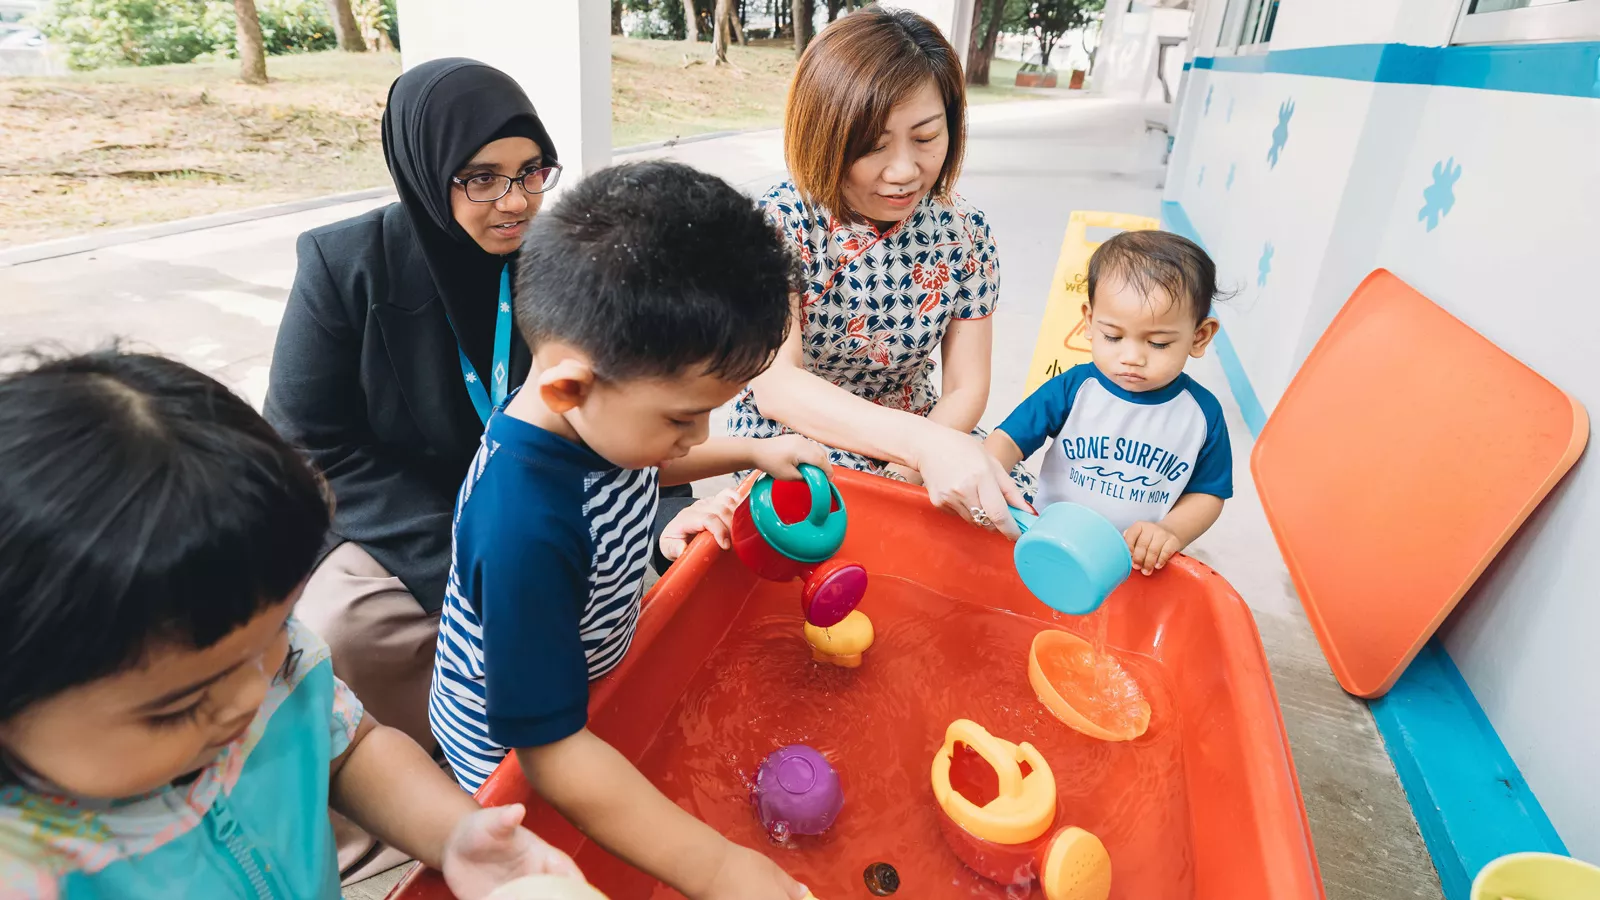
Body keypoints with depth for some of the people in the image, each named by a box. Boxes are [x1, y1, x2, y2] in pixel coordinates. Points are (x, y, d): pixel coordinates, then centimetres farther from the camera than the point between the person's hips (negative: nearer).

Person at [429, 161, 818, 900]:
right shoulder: (523, 532, -43)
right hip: (511, 751, -6)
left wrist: (753, 452, -2)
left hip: (594, 689, 6)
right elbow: (550, 749, -35)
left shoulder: (597, 411, -19)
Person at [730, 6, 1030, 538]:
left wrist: (908, 470, -25)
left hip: (921, 434, 4)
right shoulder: (777, 223, -17)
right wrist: (924, 444, -43)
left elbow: (966, 388, -4)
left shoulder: (963, 233, -6)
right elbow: (773, 383, -28)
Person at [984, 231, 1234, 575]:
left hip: (1144, 562, 2)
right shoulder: (1072, 389, -8)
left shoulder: (1202, 413, -5)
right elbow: (1008, 440, -8)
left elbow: (1208, 494, 3)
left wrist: (1172, 532, -17)